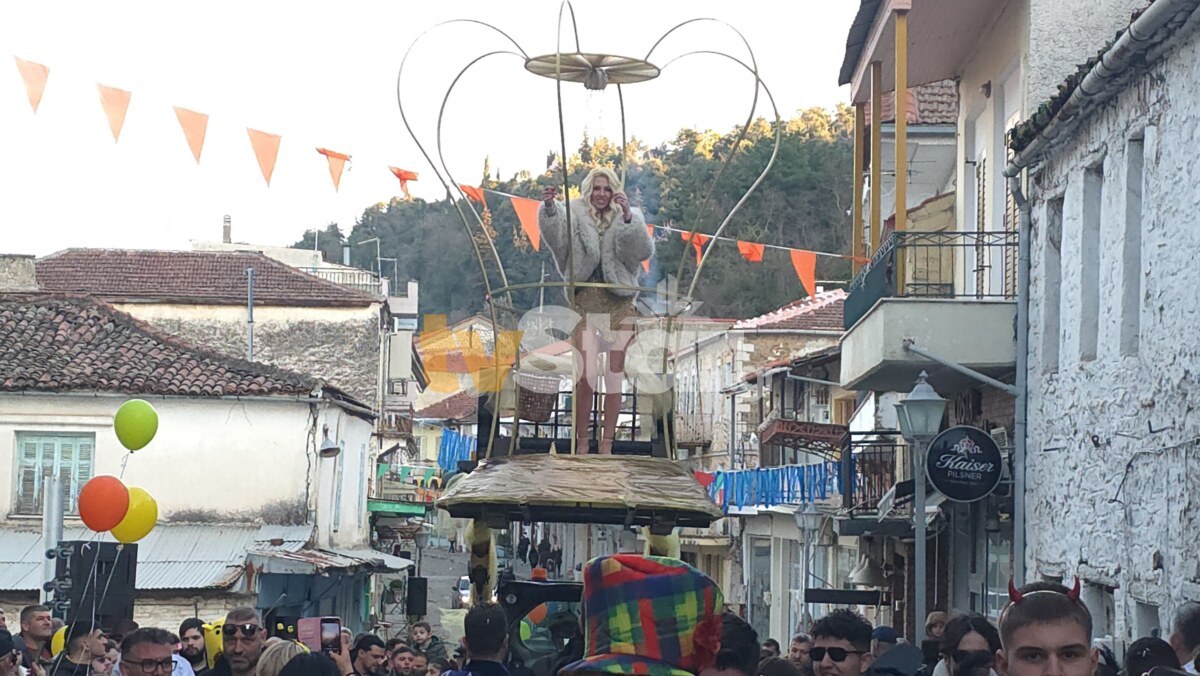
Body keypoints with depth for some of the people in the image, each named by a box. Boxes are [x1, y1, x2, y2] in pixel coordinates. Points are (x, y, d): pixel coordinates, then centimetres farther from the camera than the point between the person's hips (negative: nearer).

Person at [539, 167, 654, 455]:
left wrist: (628, 218, -22)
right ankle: (581, 442, 1)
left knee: (614, 378, 1)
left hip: (619, 304, 1)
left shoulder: (628, 218, 8)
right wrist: (550, 208, -32)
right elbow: (555, 234, -12)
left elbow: (644, 250, -8)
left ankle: (607, 444, 9)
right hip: (585, 303, -1)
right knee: (585, 377, -9)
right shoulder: (575, 215, 6)